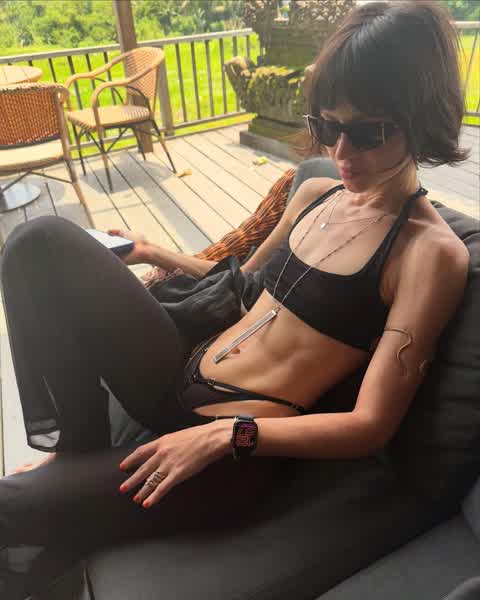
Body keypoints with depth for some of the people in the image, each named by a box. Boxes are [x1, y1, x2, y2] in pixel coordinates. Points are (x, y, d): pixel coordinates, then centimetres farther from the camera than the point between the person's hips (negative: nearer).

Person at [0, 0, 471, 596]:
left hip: (240, 448, -7)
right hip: (179, 379, 7)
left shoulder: (432, 254, -12)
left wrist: (224, 434, -21)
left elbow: (371, 425, -15)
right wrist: (155, 255, 19)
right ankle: (78, 446, 2)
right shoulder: (315, 194, 8)